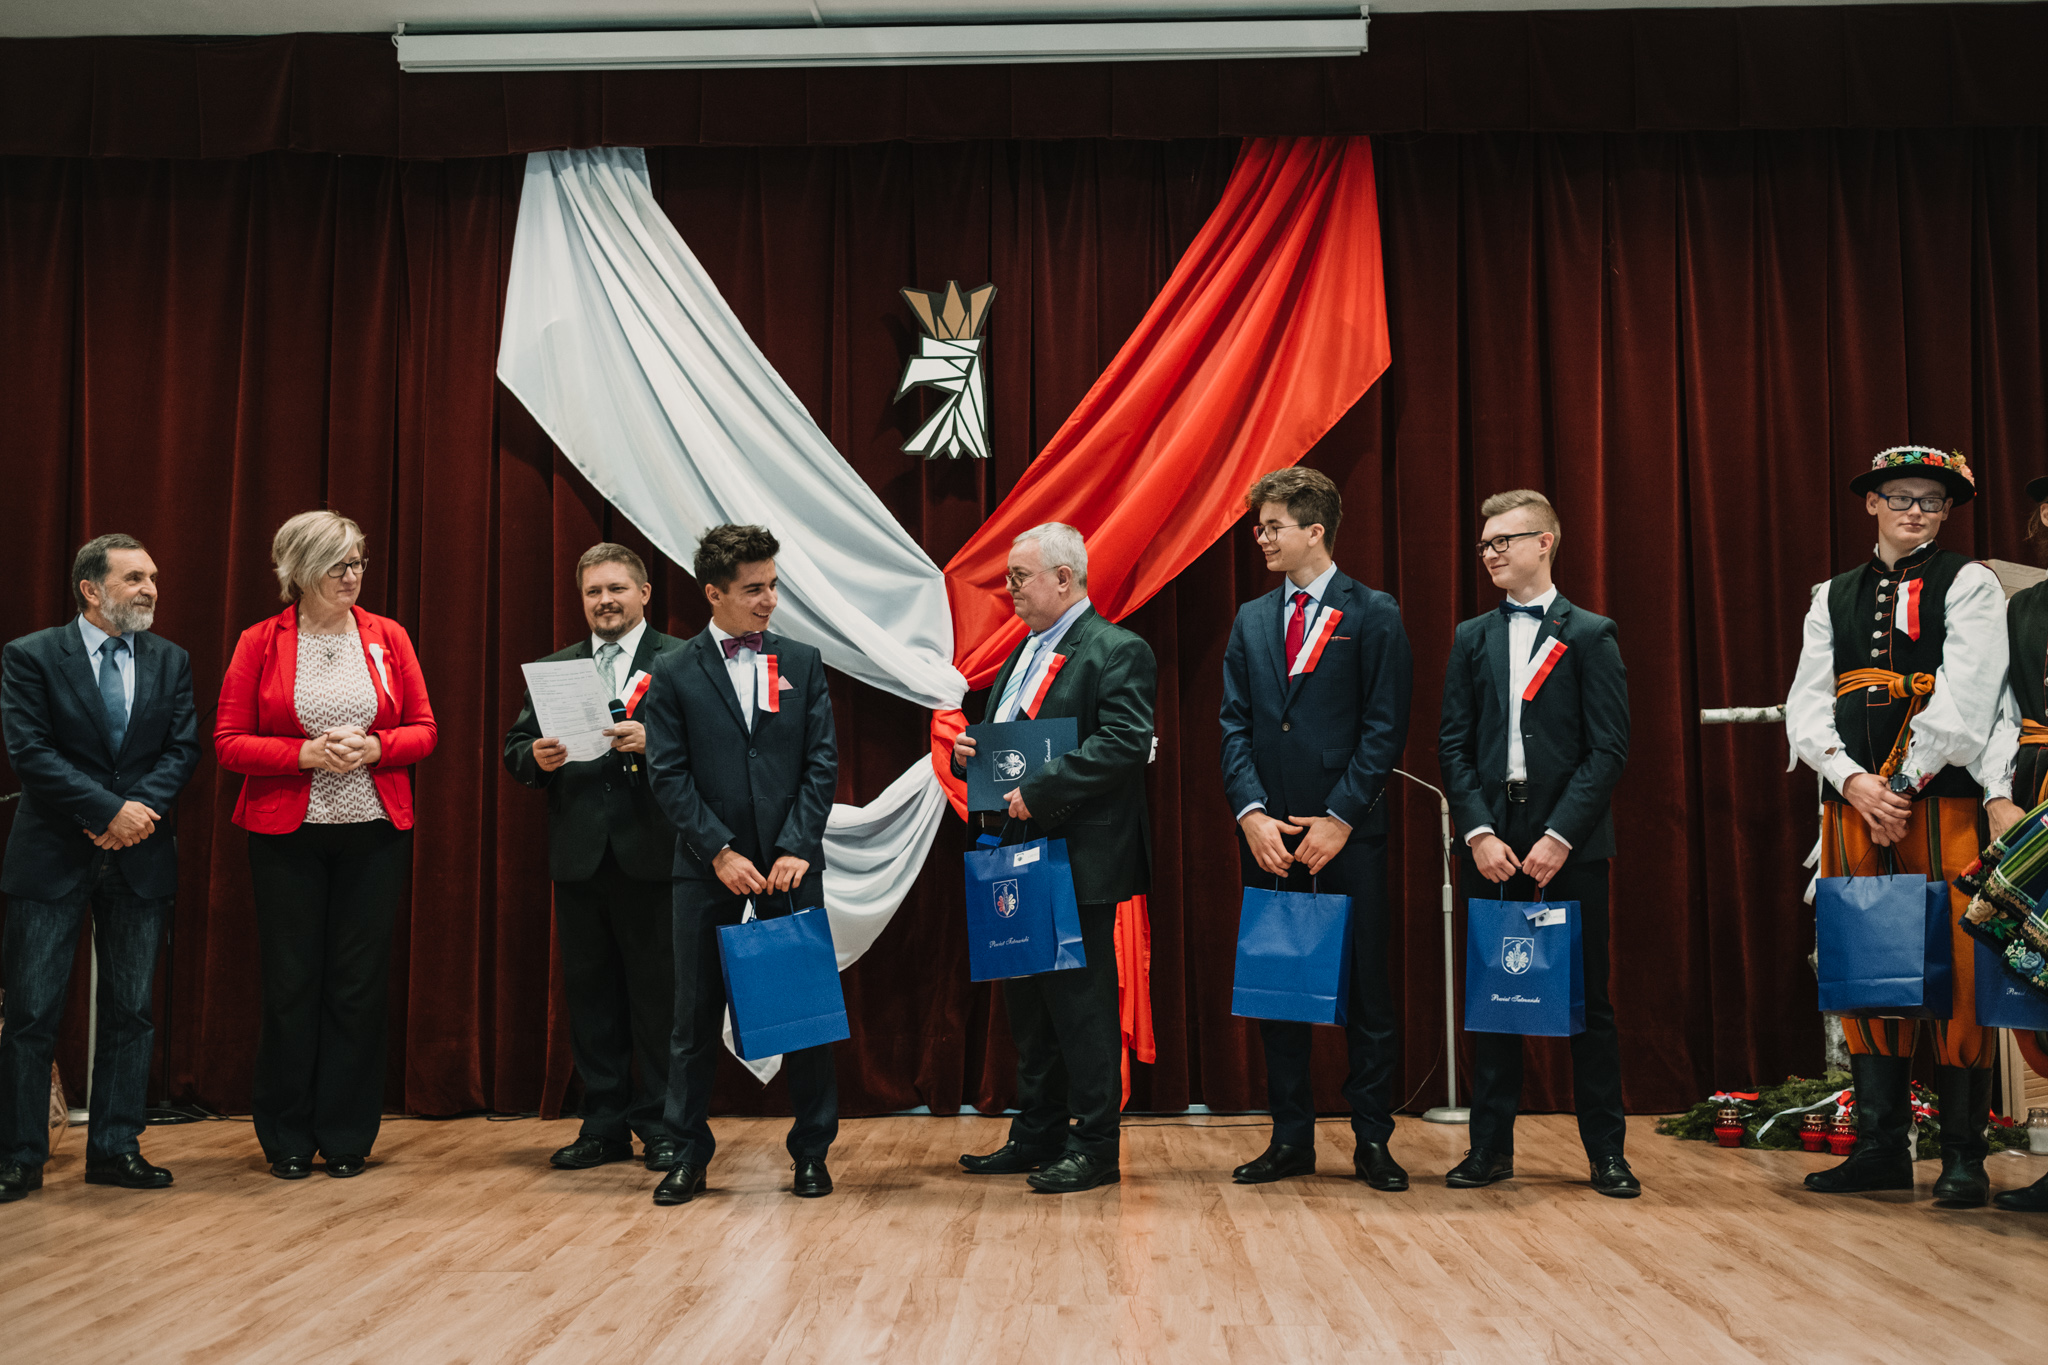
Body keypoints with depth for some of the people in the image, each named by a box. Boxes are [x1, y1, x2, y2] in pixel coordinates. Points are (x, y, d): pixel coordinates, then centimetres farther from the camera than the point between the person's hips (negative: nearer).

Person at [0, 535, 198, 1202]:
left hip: (141, 858, 3)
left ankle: (115, 1148, 17)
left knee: (131, 1011, 7)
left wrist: (139, 809, -13)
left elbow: (183, 748, 3)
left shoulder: (170, 661, 10)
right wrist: (109, 811, -17)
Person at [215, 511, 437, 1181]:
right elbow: (230, 743, -2)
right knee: (291, 985, 4)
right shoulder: (259, 642, 1)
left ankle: (346, 1137, 17)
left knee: (360, 985, 4)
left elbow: (423, 730, 7)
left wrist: (373, 746, -12)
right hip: (287, 835, -1)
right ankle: (287, 1139, 19)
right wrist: (305, 753, -15)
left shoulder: (389, 637, 6)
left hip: (375, 832, 2)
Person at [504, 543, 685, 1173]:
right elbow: (514, 748, 12)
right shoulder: (554, 668, 14)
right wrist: (536, 756, -9)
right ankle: (604, 1126, 21)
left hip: (651, 854, -4)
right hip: (579, 856, 4)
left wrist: (652, 740, -24)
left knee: (658, 994, 2)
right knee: (591, 995, 10)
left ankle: (662, 1127, 13)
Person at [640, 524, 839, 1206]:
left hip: (791, 863, 1)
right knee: (696, 1014, 6)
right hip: (707, 868, -1)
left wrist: (796, 848, -8)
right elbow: (669, 776, -3)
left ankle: (812, 1150, 18)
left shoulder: (803, 663, 6)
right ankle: (689, 1152, 19)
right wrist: (720, 851, -12)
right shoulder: (673, 674, 2)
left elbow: (822, 763, 2)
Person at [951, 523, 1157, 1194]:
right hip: (1018, 859, 9)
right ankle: (1036, 1136, 26)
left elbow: (1125, 744, -21)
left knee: (1082, 1002, -2)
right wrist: (969, 753, 4)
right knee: (1027, 1001, 14)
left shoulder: (1118, 651, -9)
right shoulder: (1022, 652, 19)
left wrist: (1039, 789, -24)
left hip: (1079, 860, -9)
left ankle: (1094, 1147, 9)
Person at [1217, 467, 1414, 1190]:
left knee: (1365, 989, 3)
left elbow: (1385, 728, -6)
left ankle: (1373, 1140, 14)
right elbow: (1235, 725, 7)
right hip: (1269, 834, 4)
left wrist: (1340, 818, -12)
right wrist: (1252, 813, -7)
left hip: (1348, 833, -4)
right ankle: (1291, 1137, 19)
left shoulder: (1373, 615, 0)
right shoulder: (1251, 620, 13)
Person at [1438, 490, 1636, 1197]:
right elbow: (1453, 745, 6)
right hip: (1493, 842, 3)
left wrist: (1560, 835, -13)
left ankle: (1606, 1150, 14)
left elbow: (1609, 749, -5)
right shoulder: (1472, 638, 12)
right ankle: (1491, 1145, 16)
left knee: (1587, 998, 3)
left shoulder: (1592, 635, 2)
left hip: (1571, 845, -3)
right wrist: (1479, 833, -6)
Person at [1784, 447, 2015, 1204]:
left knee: (1956, 972, -3)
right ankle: (1882, 1146, 13)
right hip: (1853, 802, 4)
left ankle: (1963, 1155, 6)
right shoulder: (1833, 597, 17)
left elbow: (1964, 701, -7)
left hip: (1944, 800, -4)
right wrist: (1853, 779, -8)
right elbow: (1806, 706, 8)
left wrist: (1904, 783, -12)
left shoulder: (1970, 583, 5)